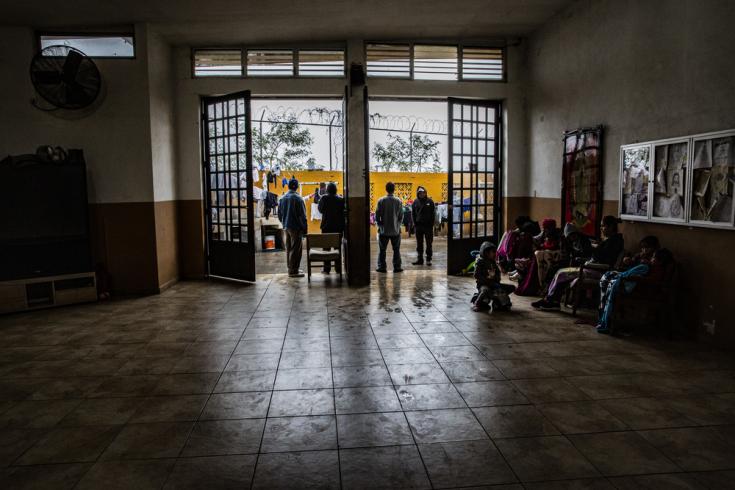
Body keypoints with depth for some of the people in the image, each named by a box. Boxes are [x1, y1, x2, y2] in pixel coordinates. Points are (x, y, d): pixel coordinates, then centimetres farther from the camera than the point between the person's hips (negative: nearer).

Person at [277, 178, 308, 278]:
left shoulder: (282, 198, 7)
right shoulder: (297, 198, -15)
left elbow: (279, 214, 13)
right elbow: (302, 215, -14)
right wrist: (304, 228, -7)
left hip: (286, 227, 7)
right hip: (296, 227, -7)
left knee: (288, 248, 14)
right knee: (295, 249, -3)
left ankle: (291, 268, 22)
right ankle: (293, 271, -1)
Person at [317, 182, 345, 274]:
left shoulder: (324, 198, -9)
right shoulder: (341, 199, -3)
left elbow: (320, 209, -1)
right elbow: (343, 211, -1)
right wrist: (343, 225, 8)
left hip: (327, 226, -2)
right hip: (338, 227, 2)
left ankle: (327, 268, 4)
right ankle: (338, 268, 13)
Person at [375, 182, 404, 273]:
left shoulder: (381, 200, -7)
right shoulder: (398, 201, -5)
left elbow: (377, 215, -5)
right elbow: (401, 215, -1)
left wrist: (379, 224, 9)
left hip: (384, 230, 0)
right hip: (395, 230, 1)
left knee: (382, 250, 8)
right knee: (396, 250, 8)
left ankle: (381, 267, 9)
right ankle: (397, 267, 9)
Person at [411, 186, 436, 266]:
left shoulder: (430, 201, -3)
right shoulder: (415, 202, 4)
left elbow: (433, 214, -3)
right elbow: (413, 214, 9)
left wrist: (431, 224, -8)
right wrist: (415, 223, 0)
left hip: (428, 225, -3)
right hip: (418, 226, 3)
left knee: (429, 243, 3)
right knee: (419, 244, 9)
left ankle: (428, 259, 9)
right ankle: (420, 259, 17)